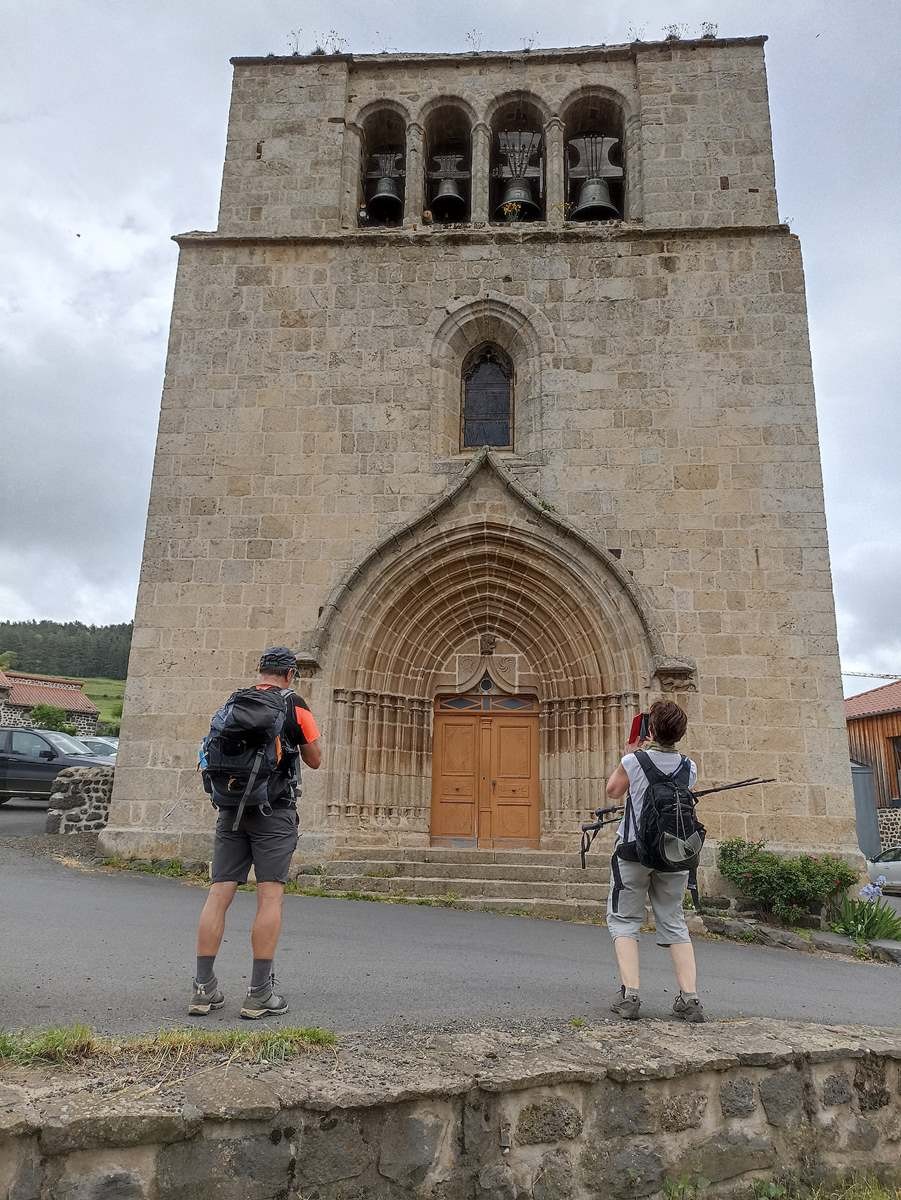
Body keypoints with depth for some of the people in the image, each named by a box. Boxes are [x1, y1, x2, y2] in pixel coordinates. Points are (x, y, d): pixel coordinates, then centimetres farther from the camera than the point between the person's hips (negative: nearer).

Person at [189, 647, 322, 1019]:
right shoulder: (294, 706, -3)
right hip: (274, 811, -5)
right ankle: (260, 994, -1)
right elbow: (314, 760, 5)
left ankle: (203, 989, 10)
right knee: (270, 896, -2)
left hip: (231, 808, 5)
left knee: (219, 894, 6)